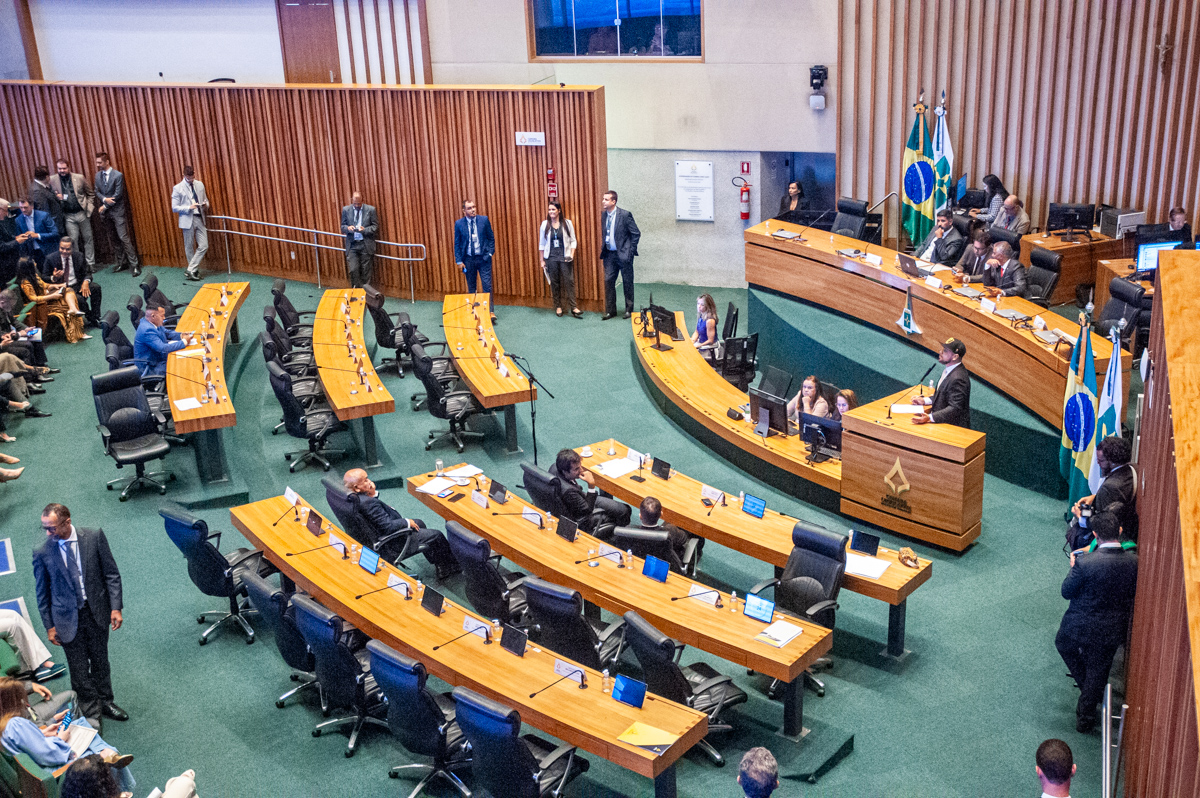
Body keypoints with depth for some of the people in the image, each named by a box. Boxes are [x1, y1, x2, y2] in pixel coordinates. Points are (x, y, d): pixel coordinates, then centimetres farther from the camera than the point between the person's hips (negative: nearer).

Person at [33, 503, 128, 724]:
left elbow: (111, 574, -4)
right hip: (67, 618, -1)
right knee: (79, 668, 7)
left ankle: (105, 702, 37)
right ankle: (90, 711, 23)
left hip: (97, 613, 1)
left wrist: (115, 607, -9)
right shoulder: (42, 553, -11)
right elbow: (42, 593, -1)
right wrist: (49, 625, -1)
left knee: (100, 661, 17)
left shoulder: (94, 537, -11)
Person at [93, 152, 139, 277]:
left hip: (117, 211, -6)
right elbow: (97, 191, 10)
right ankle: (122, 263, 19)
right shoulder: (98, 175, 9)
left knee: (124, 238, -10)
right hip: (105, 212, 6)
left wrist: (105, 206, -11)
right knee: (113, 239, 10)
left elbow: (118, 194, -13)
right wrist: (104, 199, -13)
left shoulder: (118, 176, -10)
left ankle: (134, 265, -9)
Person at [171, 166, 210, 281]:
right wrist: (189, 207, -18)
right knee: (189, 248, 4)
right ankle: (194, 271, 16)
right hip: (188, 220, -4)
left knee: (203, 246, -3)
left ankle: (190, 270, 3)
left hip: (199, 219, 4)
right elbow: (174, 208, -6)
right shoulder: (177, 188, -4)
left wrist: (205, 205, -5)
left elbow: (206, 200, 19)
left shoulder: (199, 185, 9)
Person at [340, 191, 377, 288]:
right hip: (352, 245, 1)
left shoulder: (370, 210, 1)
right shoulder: (346, 210, 6)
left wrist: (365, 230, -16)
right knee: (353, 270, -6)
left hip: (366, 245, -1)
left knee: (366, 271, 3)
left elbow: (375, 227, 1)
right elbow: (342, 227, 10)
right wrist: (348, 228, -13)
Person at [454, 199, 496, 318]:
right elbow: (457, 244, 3)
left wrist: (490, 253, -4)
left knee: (487, 285, -5)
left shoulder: (484, 220, -2)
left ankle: (490, 311, -2)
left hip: (483, 258, -1)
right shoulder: (459, 224, -1)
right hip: (468, 259, 1)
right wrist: (459, 261, -3)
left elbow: (491, 238, 5)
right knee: (471, 287, 9)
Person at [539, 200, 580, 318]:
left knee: (569, 281, -5)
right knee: (555, 282, 5)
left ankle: (573, 307, -4)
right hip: (551, 258, 1)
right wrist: (542, 260, 8)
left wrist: (572, 255, -7)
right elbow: (542, 244, 9)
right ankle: (558, 306, 14)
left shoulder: (567, 223, 1)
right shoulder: (545, 224, 4)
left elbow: (573, 241, 4)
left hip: (565, 258, -1)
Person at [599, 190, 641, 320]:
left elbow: (636, 233, -9)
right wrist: (603, 253, 9)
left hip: (623, 254, -5)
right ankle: (610, 310, 13)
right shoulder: (603, 214, 4)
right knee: (608, 282, 5)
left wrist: (630, 251, -10)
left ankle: (629, 310, 19)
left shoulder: (625, 215, -13)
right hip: (609, 254, 5)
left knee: (627, 283, 6)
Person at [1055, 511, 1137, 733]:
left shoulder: (1085, 562, -30)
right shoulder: (1134, 561, -18)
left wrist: (1074, 566, -3)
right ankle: (1085, 719, 37)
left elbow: (1067, 592, -16)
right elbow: (1134, 590, 1)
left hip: (1080, 626, -3)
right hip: (1113, 630, 3)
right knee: (1098, 671, 22)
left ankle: (1085, 686, 40)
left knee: (1063, 644, 32)